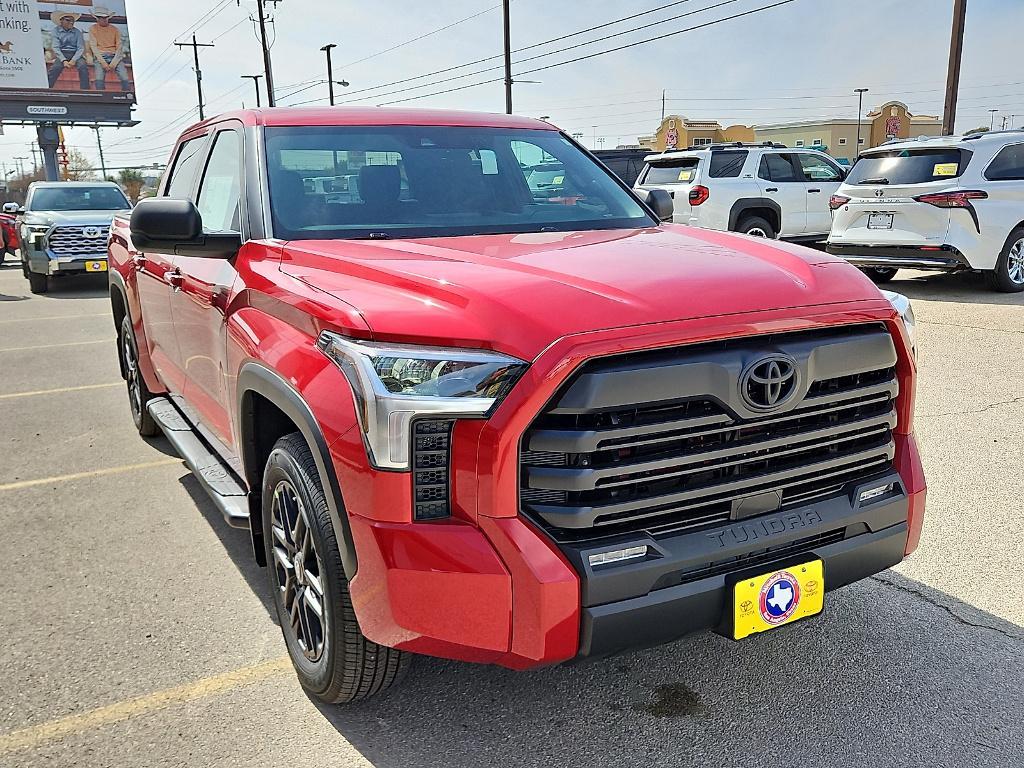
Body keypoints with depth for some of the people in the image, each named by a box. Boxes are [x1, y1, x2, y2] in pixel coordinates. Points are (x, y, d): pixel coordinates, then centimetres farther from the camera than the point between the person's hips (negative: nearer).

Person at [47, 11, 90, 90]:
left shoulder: (77, 32, 6)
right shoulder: (55, 31, 4)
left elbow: (81, 48, -1)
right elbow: (55, 47, -4)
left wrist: (74, 60, -18)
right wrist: (63, 60, -20)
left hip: (75, 54, 1)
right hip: (61, 54, -1)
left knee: (83, 66, -31)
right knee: (55, 67, -29)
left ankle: (85, 91, -28)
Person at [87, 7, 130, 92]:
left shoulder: (115, 29, 13)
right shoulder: (93, 29, 9)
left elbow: (119, 47, 5)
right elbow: (93, 47, 1)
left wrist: (113, 63, -10)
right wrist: (103, 63, -13)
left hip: (114, 56, 1)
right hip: (100, 56, -1)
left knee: (125, 78, -23)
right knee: (99, 79, -26)